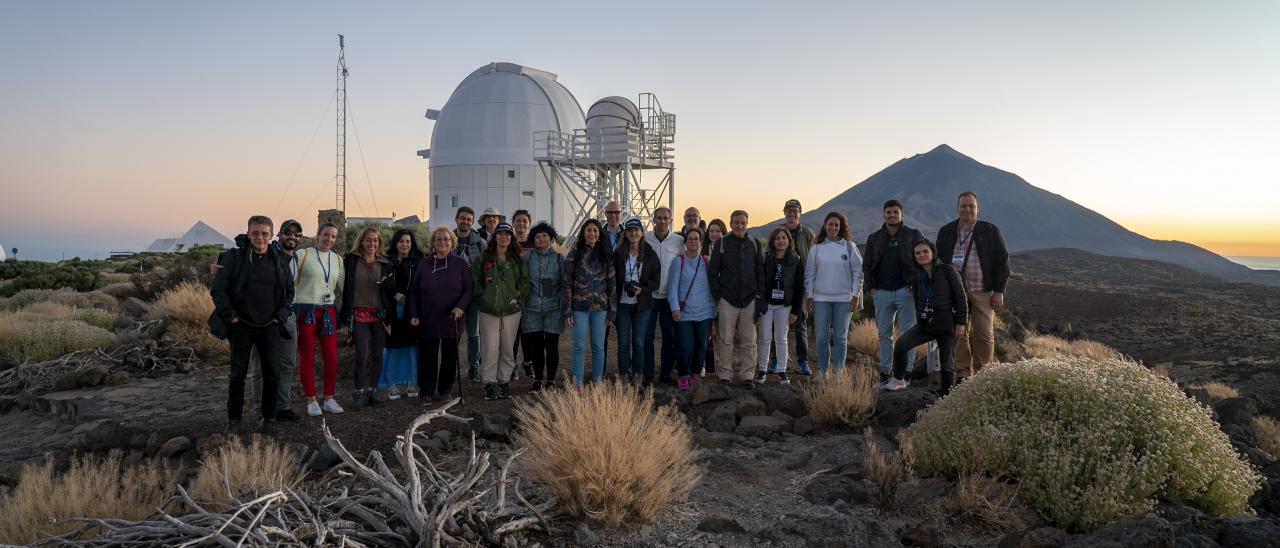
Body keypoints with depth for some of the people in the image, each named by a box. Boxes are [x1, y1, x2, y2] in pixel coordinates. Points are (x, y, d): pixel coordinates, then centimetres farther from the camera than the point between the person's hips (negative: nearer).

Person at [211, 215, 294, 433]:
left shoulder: (280, 260, 3)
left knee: (273, 374, 2)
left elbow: (289, 292, 12)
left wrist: (280, 316, 2)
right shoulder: (233, 258, -6)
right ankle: (234, 418, 17)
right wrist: (230, 316, -9)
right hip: (241, 326, -2)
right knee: (238, 374, 5)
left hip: (269, 326, 2)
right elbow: (217, 290, -4)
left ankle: (268, 415, 18)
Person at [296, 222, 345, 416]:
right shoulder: (303, 255, -2)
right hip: (305, 311, -4)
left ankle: (329, 399, 13)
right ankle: (311, 401, 9)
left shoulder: (337, 260, 12)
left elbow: (342, 287, 17)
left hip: (328, 312, 4)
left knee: (331, 357, 1)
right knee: (307, 358, 1)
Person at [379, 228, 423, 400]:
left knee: (412, 345, 0)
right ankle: (392, 384, 8)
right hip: (393, 308, 0)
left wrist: (407, 298, -10)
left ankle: (412, 383, 9)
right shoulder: (388, 261, 5)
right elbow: (384, 283, -2)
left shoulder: (419, 261, 5)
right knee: (393, 347, 0)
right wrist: (397, 296, -13)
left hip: (413, 309, 1)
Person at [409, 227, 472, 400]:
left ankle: (444, 390, 21)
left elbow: (469, 288, -1)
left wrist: (461, 306, -17)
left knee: (450, 357, 8)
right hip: (427, 320, 0)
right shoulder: (424, 264, 7)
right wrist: (413, 314, 1)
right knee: (427, 356, 0)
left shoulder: (460, 263, 2)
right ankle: (426, 392, 9)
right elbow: (414, 291, 9)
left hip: (452, 320, 0)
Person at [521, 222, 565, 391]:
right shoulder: (527, 257, 5)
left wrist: (563, 306, -3)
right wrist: (521, 304, 4)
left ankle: (550, 380, 15)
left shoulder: (559, 258, 2)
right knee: (536, 346, 6)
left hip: (553, 309, -1)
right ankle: (537, 379, 18)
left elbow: (564, 284, 4)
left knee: (552, 346, 3)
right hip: (532, 309, 1)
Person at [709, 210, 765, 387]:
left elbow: (760, 270, 12)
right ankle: (725, 374, 8)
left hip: (749, 299, 2)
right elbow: (713, 272, 3)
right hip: (727, 299, -2)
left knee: (748, 340, 4)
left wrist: (759, 293, 5)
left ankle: (747, 374, 12)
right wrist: (717, 295, -3)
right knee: (726, 339, 0)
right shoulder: (721, 244, 1)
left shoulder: (754, 244, 8)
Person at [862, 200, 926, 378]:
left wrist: (915, 284, -6)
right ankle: (885, 369, 15)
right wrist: (870, 287, 5)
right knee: (884, 334, 8)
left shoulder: (914, 235, 2)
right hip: (881, 293, 3)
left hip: (905, 291, -3)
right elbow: (866, 265, 16)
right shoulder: (874, 238, 11)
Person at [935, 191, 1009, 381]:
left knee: (984, 335, -2)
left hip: (982, 292, -1)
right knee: (959, 334, 1)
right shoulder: (946, 232, 10)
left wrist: (999, 291, -2)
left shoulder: (990, 231, 4)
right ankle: (962, 373, 8)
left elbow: (1002, 261, 4)